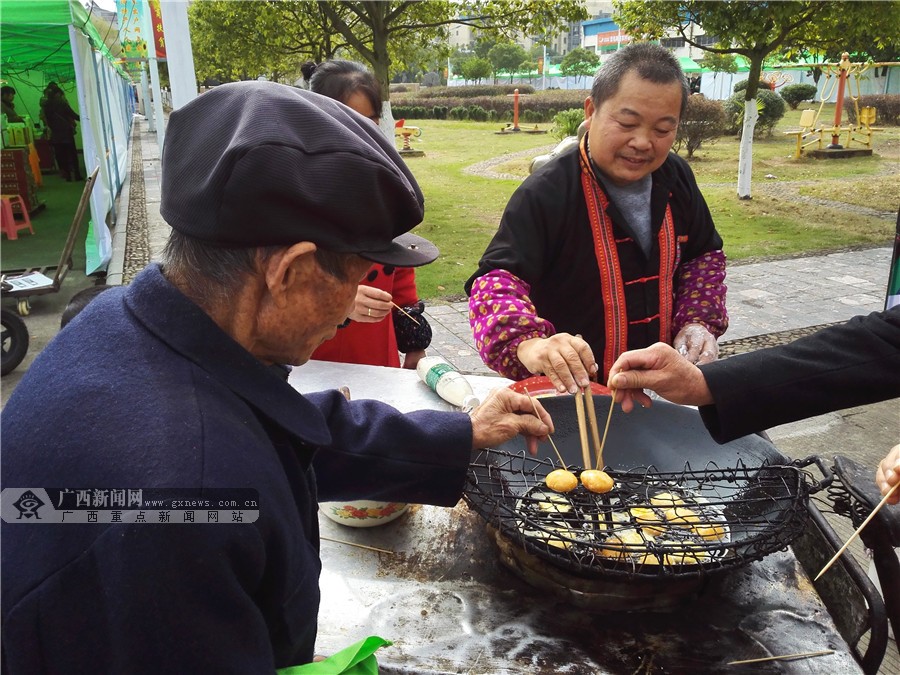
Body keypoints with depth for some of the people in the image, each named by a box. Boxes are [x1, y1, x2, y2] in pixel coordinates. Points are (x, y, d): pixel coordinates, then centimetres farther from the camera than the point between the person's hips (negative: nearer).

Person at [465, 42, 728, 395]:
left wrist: (698, 321, 3)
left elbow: (703, 255, 19)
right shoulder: (544, 193, -17)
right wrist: (528, 343, -44)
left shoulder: (676, 178, 4)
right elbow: (497, 279, -25)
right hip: (569, 390, -4)